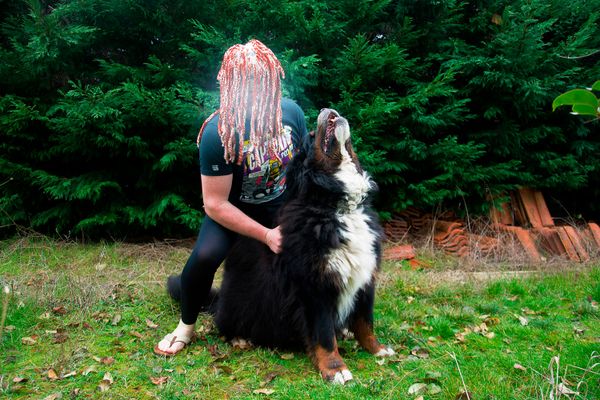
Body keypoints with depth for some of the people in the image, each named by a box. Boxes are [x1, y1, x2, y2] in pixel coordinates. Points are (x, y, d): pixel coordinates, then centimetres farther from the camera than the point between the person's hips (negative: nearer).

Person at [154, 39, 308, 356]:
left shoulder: (291, 112, -18)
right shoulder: (218, 132, -30)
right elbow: (215, 204, -26)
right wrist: (266, 235, -29)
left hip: (280, 204, 4)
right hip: (231, 208, -3)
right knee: (205, 256, -29)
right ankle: (186, 326, 1)